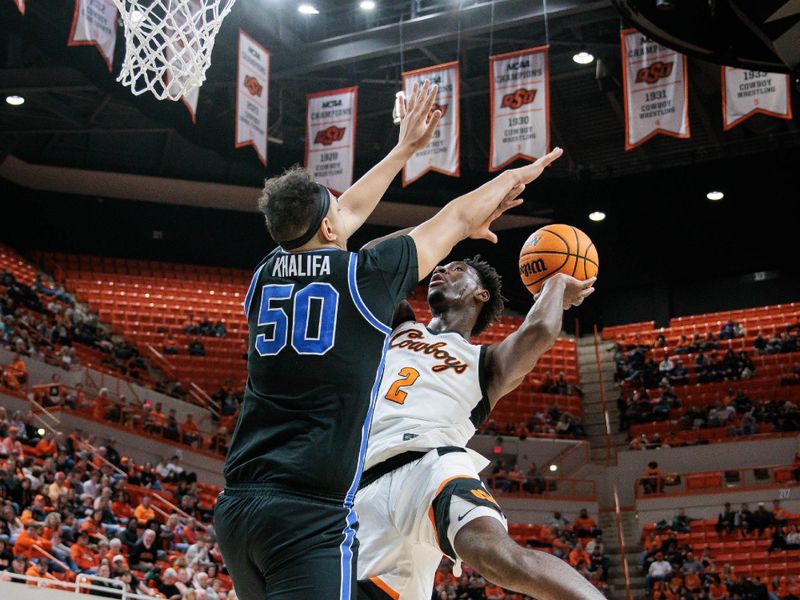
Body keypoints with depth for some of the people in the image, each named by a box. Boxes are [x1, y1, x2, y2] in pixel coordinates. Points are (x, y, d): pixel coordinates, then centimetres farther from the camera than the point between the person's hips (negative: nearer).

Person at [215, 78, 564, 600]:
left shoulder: (266, 275, 12)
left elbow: (351, 212, 30)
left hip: (236, 507, 7)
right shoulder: (365, 276, -3)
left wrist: (404, 150, 41)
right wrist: (515, 175, 32)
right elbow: (456, 219, 14)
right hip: (310, 515, -7)